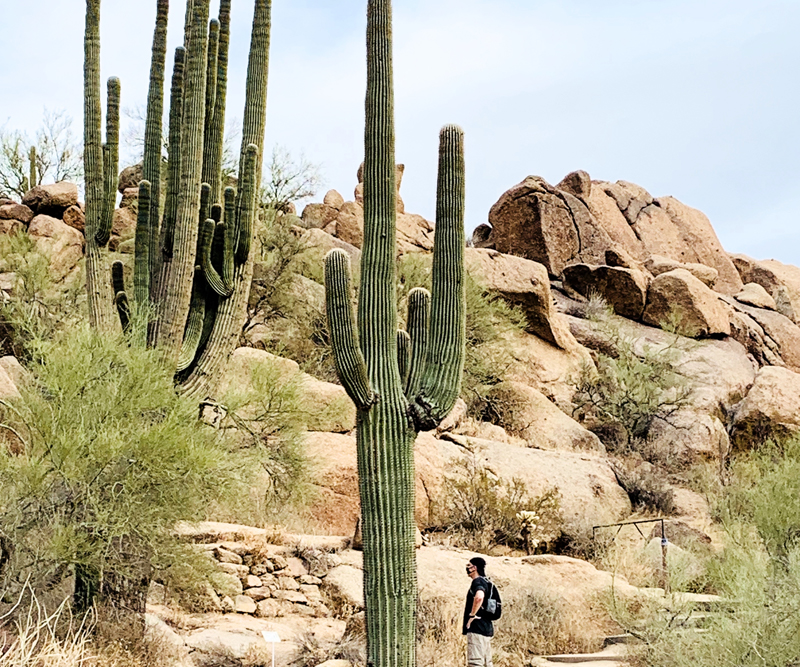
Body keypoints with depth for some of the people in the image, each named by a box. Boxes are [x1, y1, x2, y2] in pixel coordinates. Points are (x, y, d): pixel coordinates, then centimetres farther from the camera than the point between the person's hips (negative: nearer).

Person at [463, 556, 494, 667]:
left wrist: (471, 615, -21)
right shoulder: (486, 582, 20)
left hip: (477, 628, -10)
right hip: (487, 628, 10)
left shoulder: (478, 581, -11)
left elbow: (479, 597, -33)